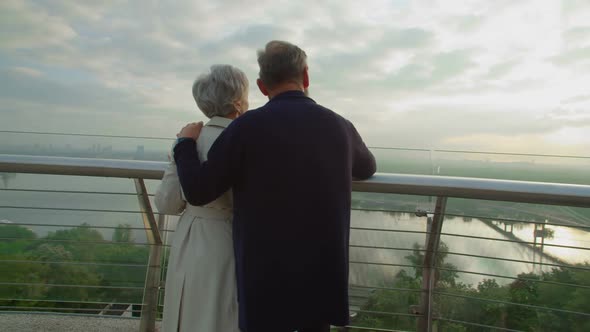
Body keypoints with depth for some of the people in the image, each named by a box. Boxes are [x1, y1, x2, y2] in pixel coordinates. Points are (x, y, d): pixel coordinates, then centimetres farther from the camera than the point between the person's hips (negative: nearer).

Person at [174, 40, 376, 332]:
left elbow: (197, 191, -9)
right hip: (323, 274, 3)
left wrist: (185, 142, 8)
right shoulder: (339, 126, -2)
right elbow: (368, 168, 18)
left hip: (266, 275, -3)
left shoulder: (248, 126, -14)